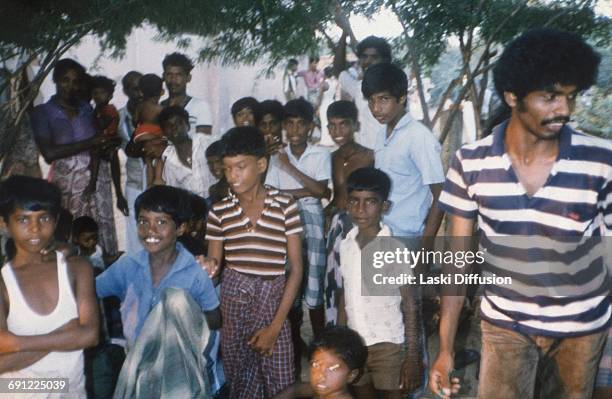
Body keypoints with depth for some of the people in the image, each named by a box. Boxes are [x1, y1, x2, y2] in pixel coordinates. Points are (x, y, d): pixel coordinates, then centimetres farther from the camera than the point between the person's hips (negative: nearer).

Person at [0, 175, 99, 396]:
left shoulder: (77, 268, -6)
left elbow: (90, 334, -17)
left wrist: (18, 343, -19)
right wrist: (65, 334, -20)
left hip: (72, 390, 2)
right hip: (20, 393, -2)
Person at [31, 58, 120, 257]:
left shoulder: (87, 109, 13)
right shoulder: (42, 112, 2)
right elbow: (49, 153, -11)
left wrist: (108, 142, -3)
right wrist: (89, 143, -14)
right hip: (67, 182, -3)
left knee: (103, 232, 2)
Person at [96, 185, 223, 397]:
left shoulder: (195, 273, -10)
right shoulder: (127, 266, -1)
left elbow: (215, 320, -1)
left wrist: (183, 316, -18)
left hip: (180, 364, -1)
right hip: (139, 362, 1)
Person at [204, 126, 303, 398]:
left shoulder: (285, 206, -5)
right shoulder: (219, 211, 1)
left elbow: (296, 269, -3)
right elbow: (214, 263, 7)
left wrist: (275, 326, -7)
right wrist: (208, 267, -18)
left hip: (273, 303, -1)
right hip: (232, 303, 1)